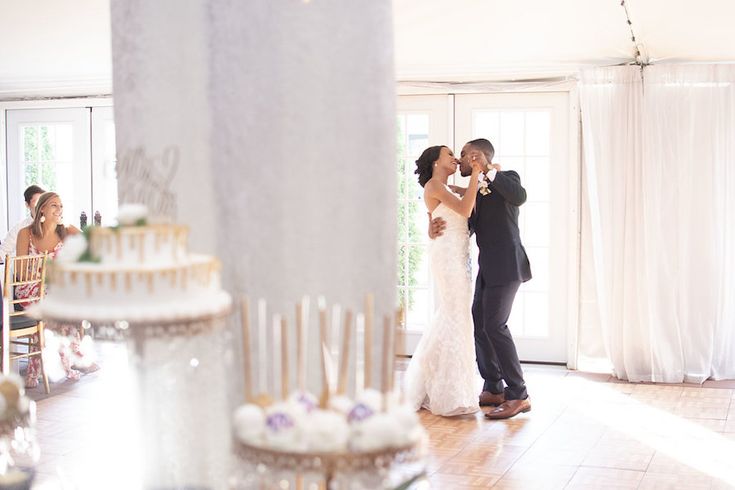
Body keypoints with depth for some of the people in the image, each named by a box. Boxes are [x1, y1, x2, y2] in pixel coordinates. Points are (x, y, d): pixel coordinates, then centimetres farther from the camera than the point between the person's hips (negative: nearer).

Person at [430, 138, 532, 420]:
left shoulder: (506, 177, -3)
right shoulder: (475, 192, 18)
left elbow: (520, 196, -26)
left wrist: (488, 169, -26)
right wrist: (437, 227, -12)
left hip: (506, 265, -9)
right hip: (488, 267, 9)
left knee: (494, 326, -13)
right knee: (478, 324, 9)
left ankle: (518, 396, -8)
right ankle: (494, 390, 18)